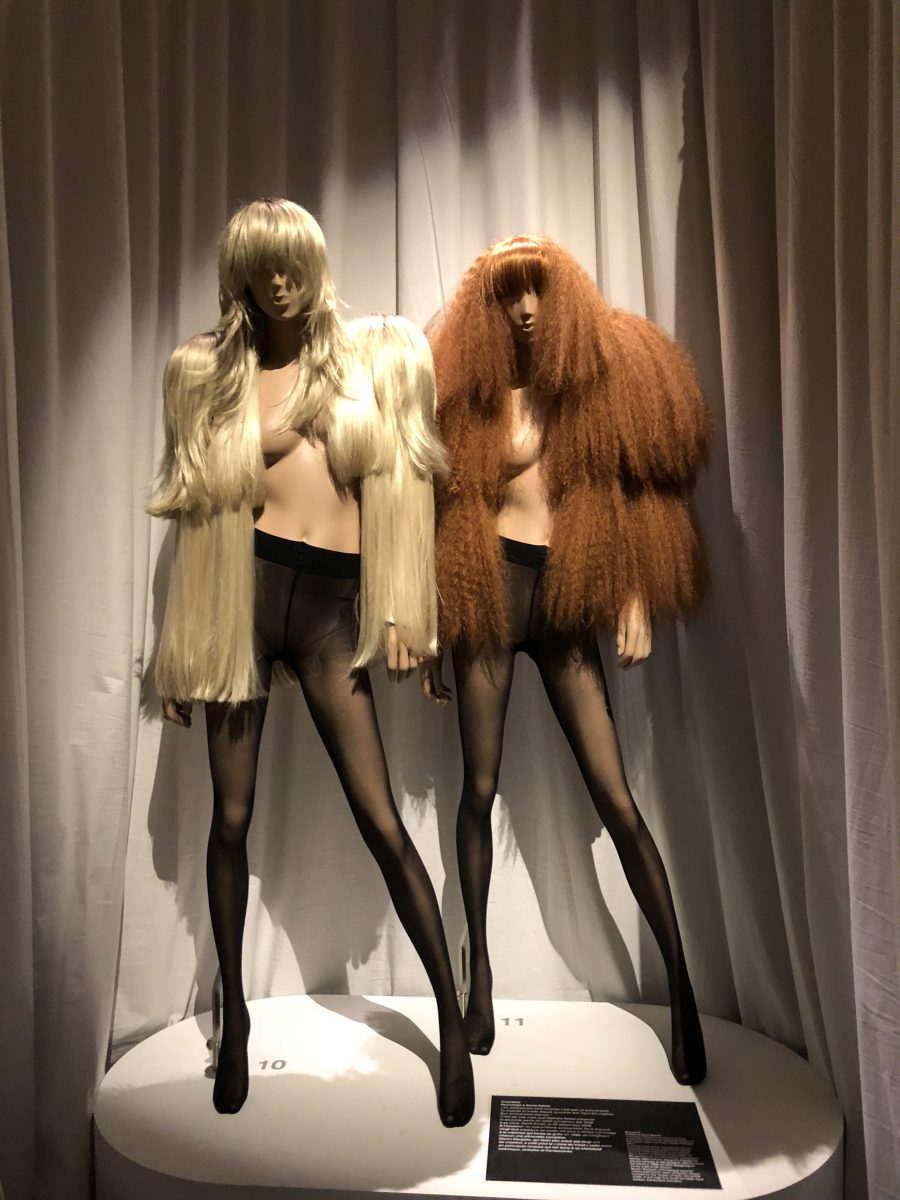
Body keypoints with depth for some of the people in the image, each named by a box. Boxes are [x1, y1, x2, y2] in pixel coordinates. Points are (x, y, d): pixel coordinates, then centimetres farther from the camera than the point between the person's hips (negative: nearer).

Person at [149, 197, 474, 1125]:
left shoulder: (372, 352, 9)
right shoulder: (212, 371, 11)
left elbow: (401, 485, 7)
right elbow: (196, 507, 11)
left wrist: (402, 611, 0)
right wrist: (181, 650, 9)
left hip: (329, 608, -1)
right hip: (242, 595, 1)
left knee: (382, 822, -3)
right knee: (231, 816, 7)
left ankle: (453, 1019, 15)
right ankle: (233, 1010, 29)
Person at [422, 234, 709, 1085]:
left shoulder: (603, 381, 8)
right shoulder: (476, 394, 8)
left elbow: (634, 498, 6)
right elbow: (446, 516, 7)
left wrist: (635, 599, -4)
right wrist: (429, 630, 4)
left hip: (568, 600, 0)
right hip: (491, 592, 1)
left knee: (617, 800, -3)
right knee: (480, 787, 3)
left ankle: (683, 990, 10)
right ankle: (480, 978, 19)